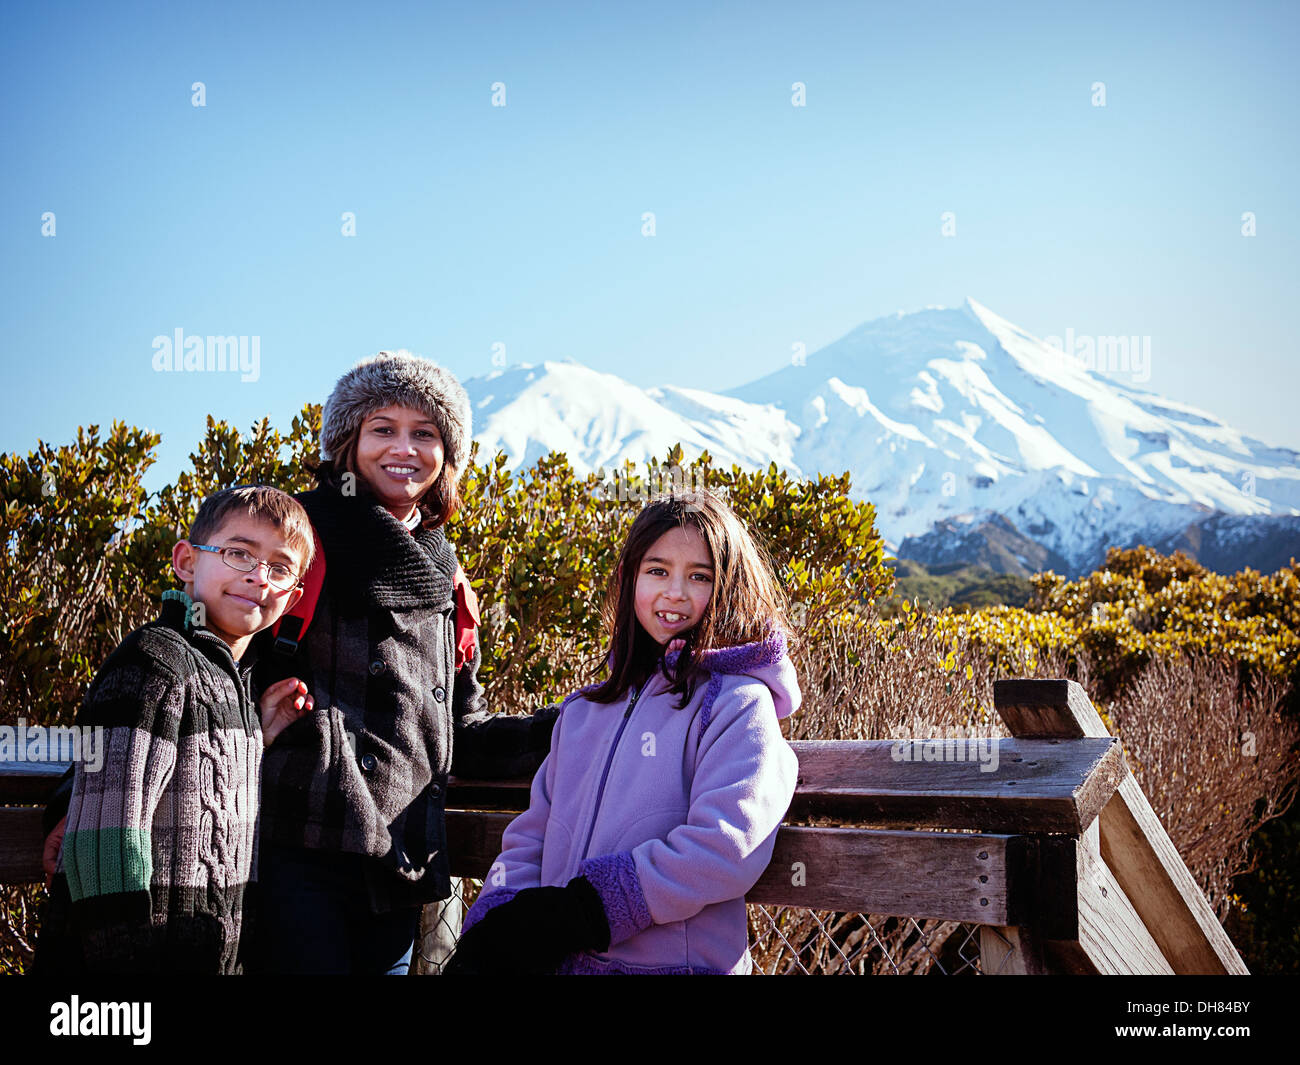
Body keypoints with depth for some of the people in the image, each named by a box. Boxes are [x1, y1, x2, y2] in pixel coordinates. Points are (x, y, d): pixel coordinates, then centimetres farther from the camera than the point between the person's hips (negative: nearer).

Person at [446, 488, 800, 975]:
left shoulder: (739, 702, -2)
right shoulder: (586, 709, 18)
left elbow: (725, 848, -15)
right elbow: (531, 835, 15)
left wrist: (574, 914, -15)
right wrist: (496, 922, -4)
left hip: (673, 962, -4)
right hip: (558, 963, 4)